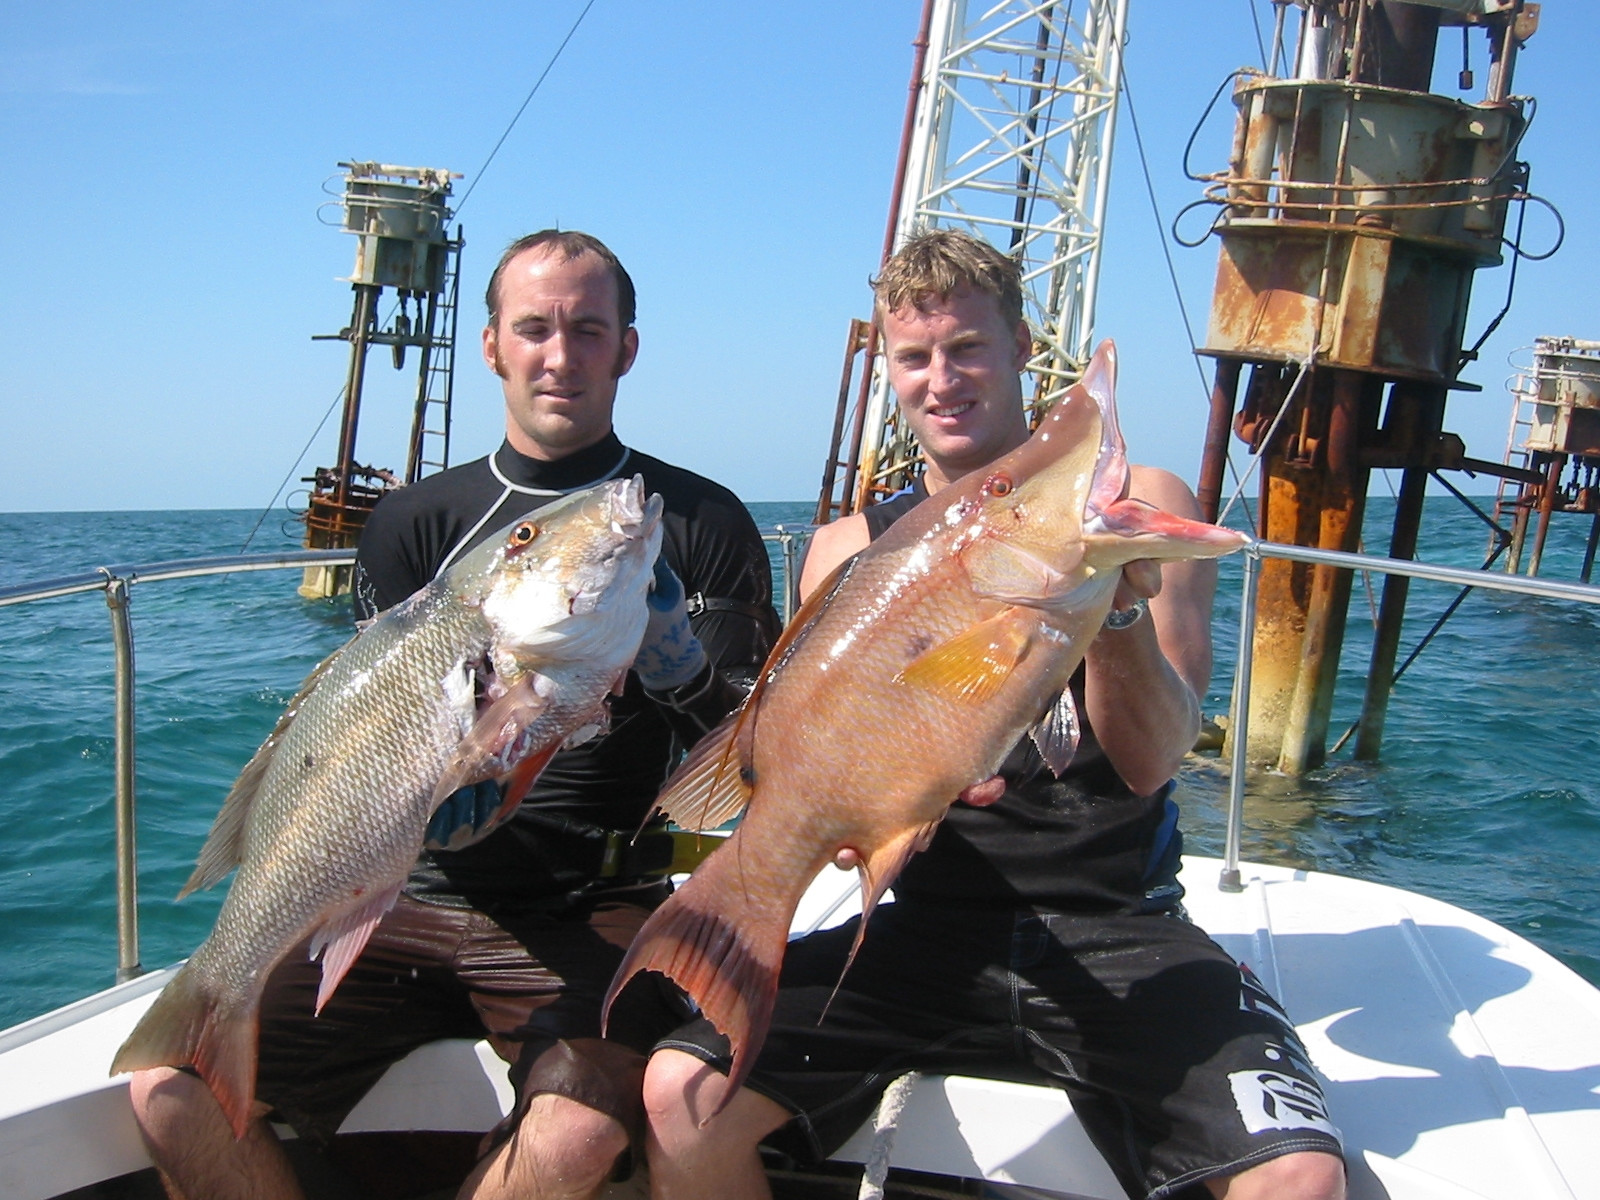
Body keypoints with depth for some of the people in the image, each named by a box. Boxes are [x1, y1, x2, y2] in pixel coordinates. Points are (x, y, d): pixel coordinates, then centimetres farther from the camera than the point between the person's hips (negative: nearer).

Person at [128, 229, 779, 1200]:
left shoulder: (700, 522, 2)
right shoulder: (416, 524, 10)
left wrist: (673, 657, -19)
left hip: (598, 913, -2)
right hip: (422, 899, 3)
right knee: (172, 1081, -15)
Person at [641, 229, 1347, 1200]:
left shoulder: (1138, 507, 2)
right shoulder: (851, 548, 9)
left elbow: (1148, 763, -8)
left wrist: (1119, 605, -27)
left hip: (1120, 936, -1)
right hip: (926, 926, 2)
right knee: (683, 1095, -19)